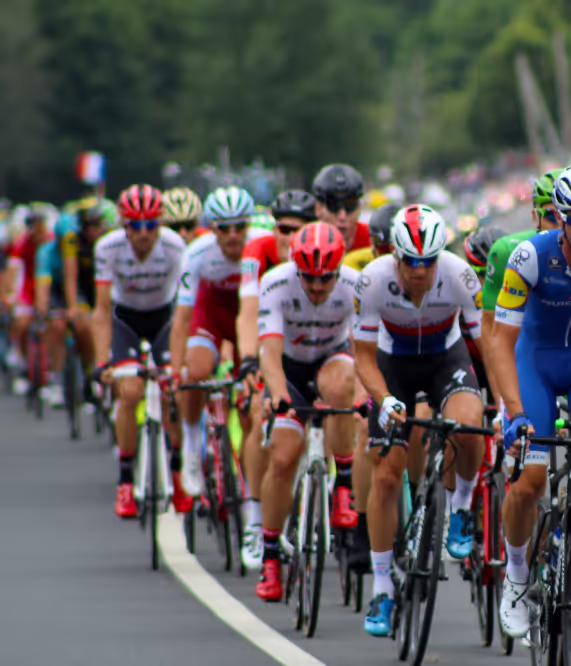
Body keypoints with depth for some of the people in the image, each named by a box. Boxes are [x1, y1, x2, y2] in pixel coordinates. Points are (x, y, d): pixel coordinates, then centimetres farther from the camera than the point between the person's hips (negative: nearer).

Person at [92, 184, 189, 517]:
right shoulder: (108, 247, -26)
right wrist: (102, 360, -30)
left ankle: (177, 471, 3)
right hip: (125, 319, 0)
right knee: (130, 391, -19)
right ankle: (125, 482, -8)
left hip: (163, 317, 0)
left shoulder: (174, 246, -28)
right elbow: (103, 309, -22)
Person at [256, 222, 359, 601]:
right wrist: (279, 396, -55)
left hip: (332, 359, 0)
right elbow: (270, 351, -37)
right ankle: (270, 556, 5)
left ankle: (344, 484, -21)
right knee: (283, 459, -12)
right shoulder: (277, 285, -29)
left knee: (337, 385, -37)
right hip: (289, 368, 0)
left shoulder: (356, 286, -27)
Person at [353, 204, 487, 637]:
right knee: (386, 476, -6)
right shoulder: (374, 281, -28)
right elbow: (365, 356, -20)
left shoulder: (459, 276, -28)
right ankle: (382, 590, 6)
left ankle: (463, 507, -3)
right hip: (394, 363, 1)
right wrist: (385, 401, -36)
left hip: (447, 358, -1)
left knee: (468, 424, -34)